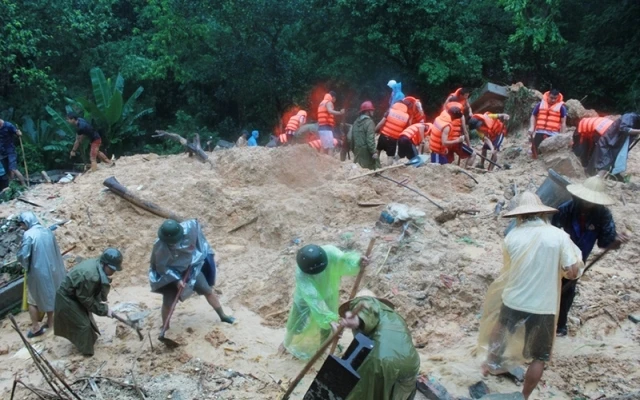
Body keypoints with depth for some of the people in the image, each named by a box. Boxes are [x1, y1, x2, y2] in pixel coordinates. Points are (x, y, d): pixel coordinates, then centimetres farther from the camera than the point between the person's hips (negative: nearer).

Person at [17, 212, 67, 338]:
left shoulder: (28, 235, -17)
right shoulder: (48, 232, 3)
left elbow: (23, 255, -20)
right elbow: (56, 252, 8)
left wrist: (26, 266, 0)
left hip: (37, 271, -6)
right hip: (51, 269, 6)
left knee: (33, 300, 8)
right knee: (49, 296, 19)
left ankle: (35, 327, 13)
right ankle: (50, 322, 29)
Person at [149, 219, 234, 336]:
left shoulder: (190, 228, -31)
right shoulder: (160, 246, -34)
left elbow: (195, 224, -5)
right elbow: (161, 267, -21)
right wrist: (176, 280, -25)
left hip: (190, 268, 3)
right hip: (170, 273, -3)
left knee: (208, 291, 12)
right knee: (168, 303, -3)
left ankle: (223, 316, 33)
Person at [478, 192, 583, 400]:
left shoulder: (512, 237, -7)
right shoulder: (559, 236, -13)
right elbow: (573, 272, -12)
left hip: (513, 301, 2)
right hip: (543, 307, -2)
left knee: (500, 328, 34)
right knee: (539, 358, 17)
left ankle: (492, 363, 53)